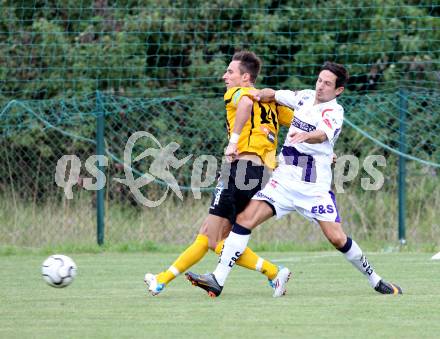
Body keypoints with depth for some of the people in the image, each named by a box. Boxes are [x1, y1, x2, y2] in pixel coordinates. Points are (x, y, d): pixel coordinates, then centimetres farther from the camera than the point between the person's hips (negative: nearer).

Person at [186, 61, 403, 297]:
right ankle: (217, 280, -14)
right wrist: (261, 94, 2)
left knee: (337, 238, -10)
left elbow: (322, 135, -29)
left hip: (314, 187, -5)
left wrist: (306, 136, -51)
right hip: (283, 179, 5)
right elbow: (273, 95, 26)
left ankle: (375, 280, 13)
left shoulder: (333, 111, -8)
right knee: (244, 219, -11)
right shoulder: (305, 97, 11)